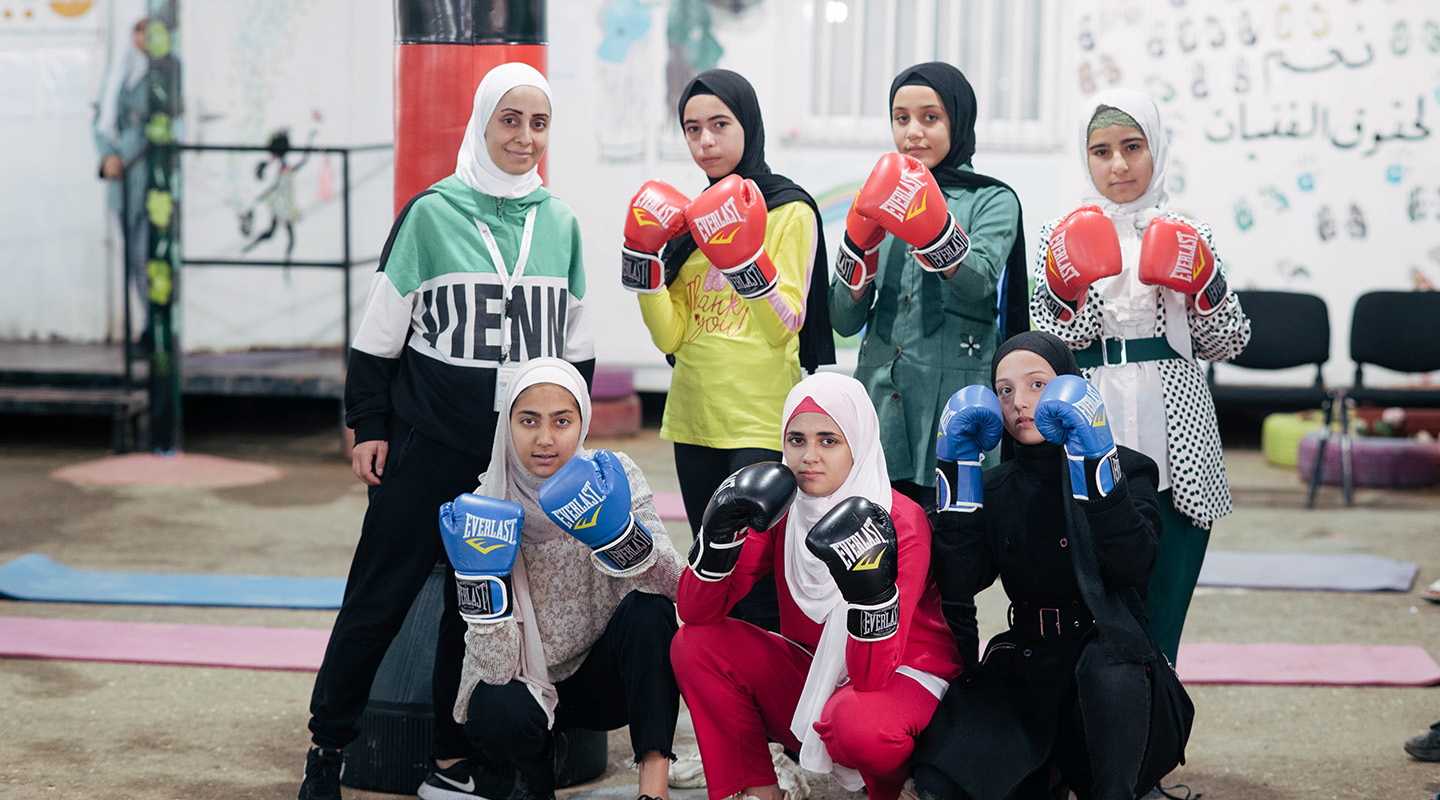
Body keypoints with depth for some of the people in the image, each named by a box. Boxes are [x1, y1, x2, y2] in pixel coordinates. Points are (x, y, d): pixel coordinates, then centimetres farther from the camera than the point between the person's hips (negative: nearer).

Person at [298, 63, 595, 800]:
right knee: (380, 594, 1)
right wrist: (367, 425, -4)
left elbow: (576, 343, 15)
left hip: (522, 456, 3)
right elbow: (381, 327, -1)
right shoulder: (432, 212, -4)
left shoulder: (561, 225, 8)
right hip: (429, 443, -3)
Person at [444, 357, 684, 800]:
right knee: (499, 712, -32)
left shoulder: (614, 477, -12)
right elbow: (496, 664, -19)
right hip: (531, 683, 0)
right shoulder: (486, 508, -15)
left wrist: (616, 531, -42)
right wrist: (478, 575, -32)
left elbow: (673, 583, -26)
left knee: (648, 610, -28)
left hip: (608, 679, 0)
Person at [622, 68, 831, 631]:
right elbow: (671, 336, 6)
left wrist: (746, 258, -25)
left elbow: (786, 326, -12)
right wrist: (643, 259, -6)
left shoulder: (791, 211, -3)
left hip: (763, 424, -6)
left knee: (757, 580, -11)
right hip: (694, 421, 6)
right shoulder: (690, 218, 14)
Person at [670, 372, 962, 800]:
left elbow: (872, 676, -28)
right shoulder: (781, 507, -5)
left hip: (905, 674, -5)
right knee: (695, 644, -13)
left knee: (861, 726, -39)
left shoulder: (900, 523, -21)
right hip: (814, 668, 5)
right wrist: (721, 532, -25)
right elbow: (695, 613, -10)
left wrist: (870, 585, -44)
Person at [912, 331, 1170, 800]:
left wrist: (1095, 462, -27)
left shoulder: (1127, 470, -2)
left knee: (1106, 668, -40)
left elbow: (1133, 564, -22)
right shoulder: (995, 488, 9)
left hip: (1110, 645, -2)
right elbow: (958, 584, -7)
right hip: (1027, 661, 3)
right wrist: (959, 471, -9)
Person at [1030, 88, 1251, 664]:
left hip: (1177, 459, 1)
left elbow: (1228, 343, 10)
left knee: (1157, 638, 2)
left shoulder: (1188, 238, 10)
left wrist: (1203, 290, -6)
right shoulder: (1062, 237, 7)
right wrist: (1070, 293, -16)